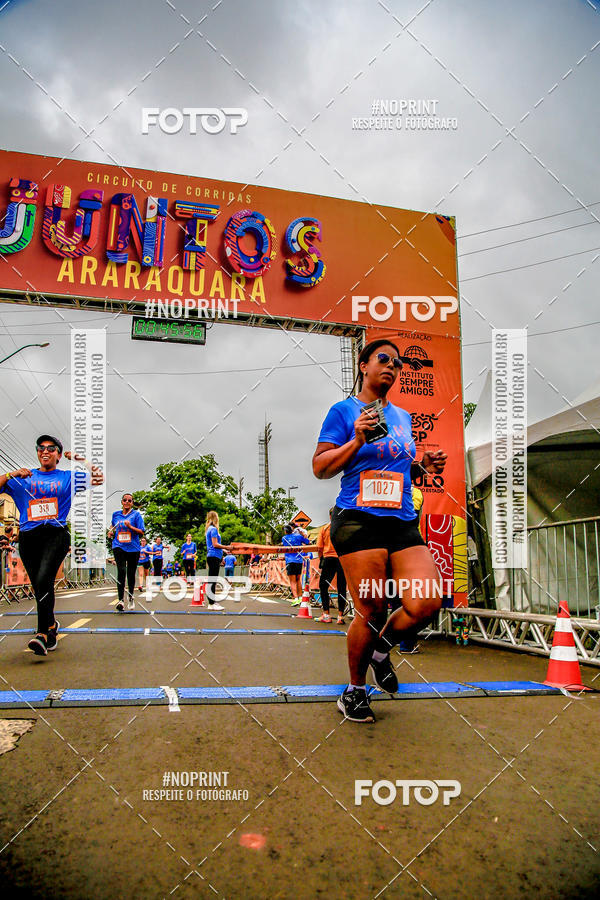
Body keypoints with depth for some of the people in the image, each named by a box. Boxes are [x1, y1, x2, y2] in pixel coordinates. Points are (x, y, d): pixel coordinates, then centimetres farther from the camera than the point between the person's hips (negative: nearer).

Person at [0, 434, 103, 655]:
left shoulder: (68, 477, 10)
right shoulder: (23, 478, 16)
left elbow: (98, 478, 4)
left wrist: (79, 459, 2)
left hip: (56, 535, -3)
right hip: (28, 536, 3)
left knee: (44, 580, -22)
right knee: (39, 586, 8)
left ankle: (42, 634, -23)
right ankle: (51, 625, 31)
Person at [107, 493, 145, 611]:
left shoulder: (136, 514, 0)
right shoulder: (116, 514, 10)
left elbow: (141, 532, -5)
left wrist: (130, 526, -19)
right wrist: (111, 532, 10)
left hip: (133, 548, 0)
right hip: (119, 547, 1)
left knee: (131, 574, 9)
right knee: (121, 571, -18)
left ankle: (130, 598, 30)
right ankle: (120, 600, -19)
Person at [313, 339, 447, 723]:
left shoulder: (402, 416, 20)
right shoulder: (344, 411, 2)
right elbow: (320, 467, -3)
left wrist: (424, 465, 9)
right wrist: (358, 440, -16)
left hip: (403, 523, 6)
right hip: (359, 522, -5)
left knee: (426, 603, -10)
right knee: (372, 611, -5)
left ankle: (380, 650, 20)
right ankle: (355, 689, 20)